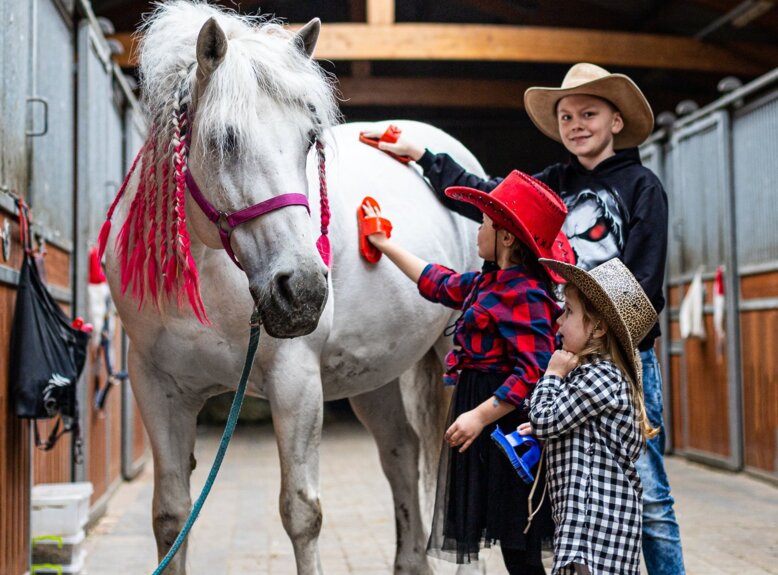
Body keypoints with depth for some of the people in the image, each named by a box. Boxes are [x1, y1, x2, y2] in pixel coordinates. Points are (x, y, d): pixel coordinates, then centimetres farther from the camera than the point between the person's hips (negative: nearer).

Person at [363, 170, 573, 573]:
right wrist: (384, 244, 36)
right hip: (487, 420, 10)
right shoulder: (487, 283, 13)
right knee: (514, 542, 13)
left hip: (506, 420, -10)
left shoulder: (524, 295, -18)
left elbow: (533, 372, -25)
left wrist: (481, 415, -25)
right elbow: (439, 283, 29)